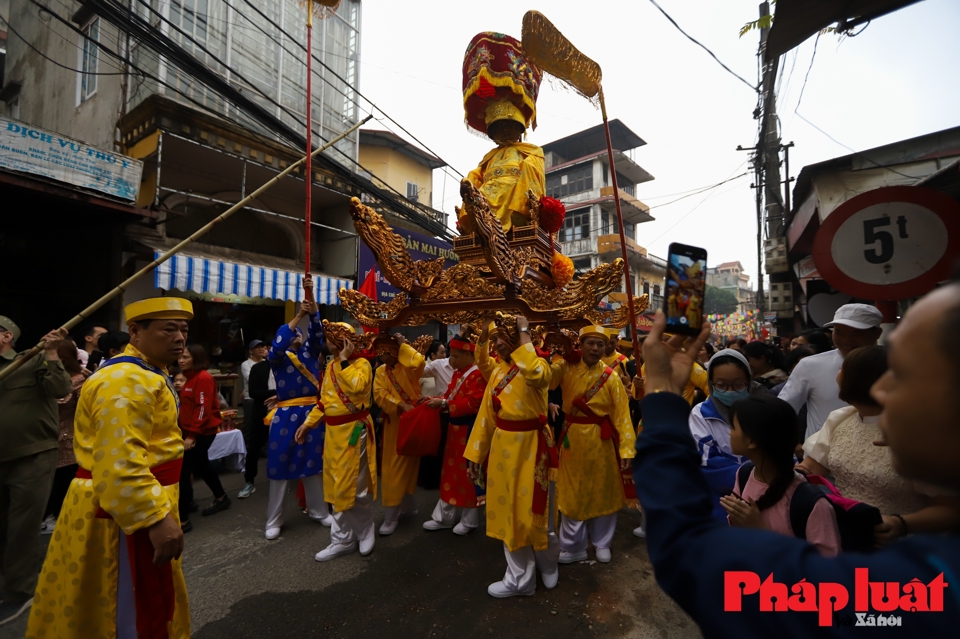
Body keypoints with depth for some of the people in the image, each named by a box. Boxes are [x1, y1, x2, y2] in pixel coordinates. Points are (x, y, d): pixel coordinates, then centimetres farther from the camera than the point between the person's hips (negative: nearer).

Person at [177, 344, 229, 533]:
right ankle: (221, 498, 38)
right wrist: (186, 432, 15)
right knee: (200, 466, 21)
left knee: (183, 471, -9)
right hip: (191, 430, 10)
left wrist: (191, 436, -23)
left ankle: (183, 520, 0)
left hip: (202, 432, -10)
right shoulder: (191, 377, 14)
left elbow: (203, 409, -22)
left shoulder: (203, 377, -17)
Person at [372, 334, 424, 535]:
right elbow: (380, 395, -7)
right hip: (392, 423, 6)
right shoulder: (380, 372, 8)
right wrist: (400, 405, -22)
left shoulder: (407, 367, -8)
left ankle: (391, 516, 12)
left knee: (402, 465, 1)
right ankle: (408, 506, 34)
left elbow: (418, 362, -33)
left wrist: (404, 345, -19)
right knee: (392, 466, 15)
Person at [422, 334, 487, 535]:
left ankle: (469, 520, 24)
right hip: (455, 429, 9)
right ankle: (444, 516, 31)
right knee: (452, 471, 17)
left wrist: (443, 403, -24)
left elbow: (473, 404, -26)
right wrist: (437, 400, -3)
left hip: (469, 432, -9)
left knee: (468, 473, 6)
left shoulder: (478, 375, -18)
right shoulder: (457, 373, 11)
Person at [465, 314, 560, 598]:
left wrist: (524, 333, -29)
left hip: (529, 446, -7)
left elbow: (534, 375, -41)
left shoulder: (538, 366, -13)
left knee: (530, 508, 7)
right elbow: (487, 414, 8)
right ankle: (520, 578, 35)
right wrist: (475, 454, 8)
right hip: (502, 446, 7)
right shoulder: (498, 371, 7)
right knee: (509, 509, 15)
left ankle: (548, 562, 38)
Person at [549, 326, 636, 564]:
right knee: (573, 493, 12)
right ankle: (573, 546, 30)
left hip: (602, 441, 0)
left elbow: (622, 414, -8)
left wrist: (626, 448, -12)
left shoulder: (610, 376, -6)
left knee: (603, 492, 15)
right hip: (573, 438, 0)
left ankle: (602, 543, 38)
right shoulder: (566, 368, -5)